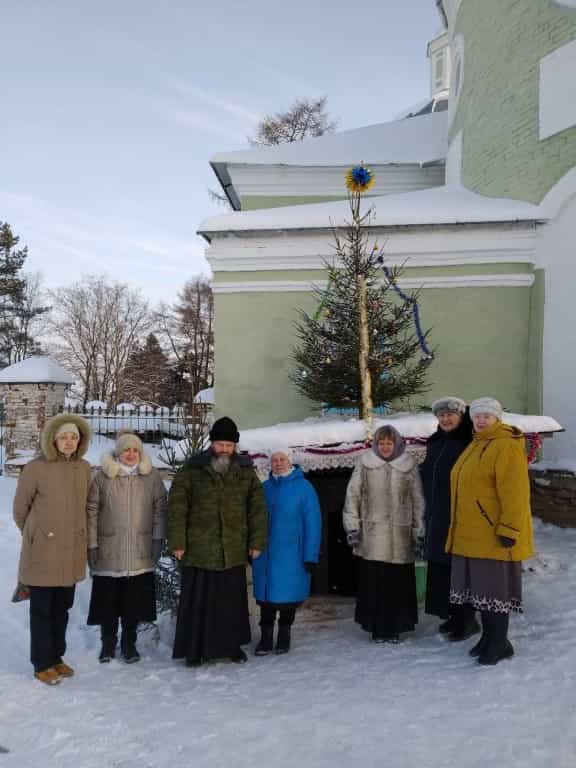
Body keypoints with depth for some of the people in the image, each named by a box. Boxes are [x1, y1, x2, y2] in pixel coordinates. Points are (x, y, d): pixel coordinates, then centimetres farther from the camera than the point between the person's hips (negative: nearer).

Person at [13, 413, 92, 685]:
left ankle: (56, 656, 32)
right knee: (42, 609, 8)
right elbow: (20, 508, 0)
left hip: (72, 551, 4)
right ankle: (42, 663, 23)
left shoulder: (84, 468, 0)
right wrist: (34, 535, 11)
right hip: (43, 551, -4)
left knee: (62, 607, 15)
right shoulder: (36, 469, -13)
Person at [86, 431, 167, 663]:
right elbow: (92, 511, -1)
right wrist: (91, 544, -4)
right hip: (109, 551, 0)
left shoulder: (152, 476, 0)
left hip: (140, 552, 1)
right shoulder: (103, 477, -3)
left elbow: (160, 508, 3)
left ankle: (129, 642, 26)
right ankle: (108, 642, 29)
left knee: (135, 599, 8)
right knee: (108, 598, 9)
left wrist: (158, 539, -2)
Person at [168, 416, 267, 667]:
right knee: (197, 602, 7)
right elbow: (176, 507, -5)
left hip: (234, 552, 2)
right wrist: (177, 542, -9)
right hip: (199, 551, -2)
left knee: (233, 602, 13)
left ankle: (232, 645, 31)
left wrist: (257, 541, 2)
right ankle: (194, 649, 23)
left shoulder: (246, 472, 5)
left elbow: (258, 509, 6)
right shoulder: (192, 470, -3)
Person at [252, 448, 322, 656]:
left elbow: (312, 523, -8)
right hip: (265, 553, 3)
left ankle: (284, 634, 27)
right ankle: (266, 635, 22)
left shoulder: (303, 487, -5)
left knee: (289, 593, 6)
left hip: (291, 555, -3)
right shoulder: (265, 488, 7)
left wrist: (311, 555, -11)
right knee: (266, 593, 7)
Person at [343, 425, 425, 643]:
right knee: (373, 583, 0)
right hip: (371, 534, 0)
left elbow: (418, 500, 7)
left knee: (398, 583, 2)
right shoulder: (365, 464, 2)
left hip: (400, 536, 1)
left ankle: (395, 627, 18)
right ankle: (377, 627, 15)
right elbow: (352, 495, 3)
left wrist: (418, 530, 6)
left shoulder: (408, 465, 5)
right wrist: (352, 526, -1)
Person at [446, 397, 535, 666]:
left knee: (495, 588, 1)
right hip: (472, 535, 9)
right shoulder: (476, 446, 16)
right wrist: (462, 528, 21)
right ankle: (488, 637, 28)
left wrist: (508, 530, -23)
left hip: (493, 535, -9)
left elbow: (515, 492, -20)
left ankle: (499, 643, 14)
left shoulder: (506, 446, -14)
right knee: (480, 586, 15)